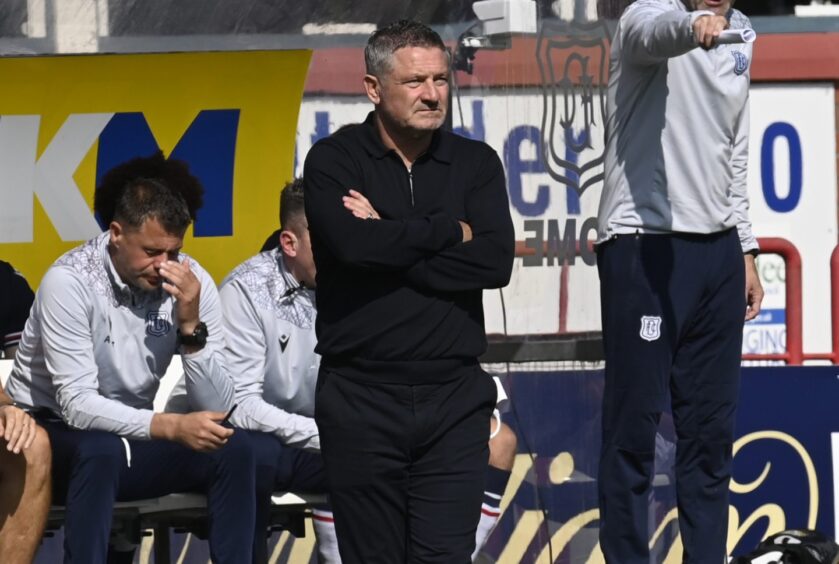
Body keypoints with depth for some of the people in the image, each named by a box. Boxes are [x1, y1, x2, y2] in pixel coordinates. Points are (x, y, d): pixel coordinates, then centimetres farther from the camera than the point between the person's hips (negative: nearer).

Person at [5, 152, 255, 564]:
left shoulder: (192, 282, -8)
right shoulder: (70, 281, -21)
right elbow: (77, 405, -26)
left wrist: (191, 325, -23)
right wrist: (171, 426, -38)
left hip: (130, 436, 5)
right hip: (49, 435, -5)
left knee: (232, 449, -17)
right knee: (102, 451, -36)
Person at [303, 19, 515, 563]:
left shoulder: (475, 162, 7)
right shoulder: (334, 161, 1)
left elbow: (496, 261, -8)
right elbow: (352, 243, -18)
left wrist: (391, 245, -11)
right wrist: (450, 231, -8)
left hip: (453, 398, 1)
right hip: (362, 398, -1)